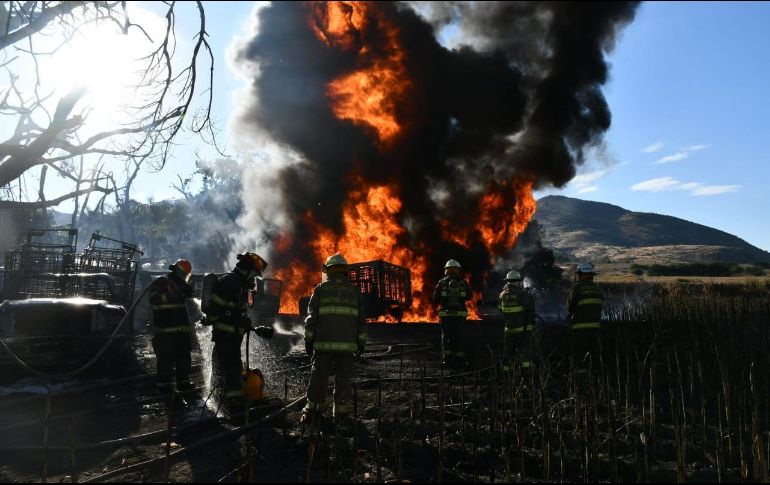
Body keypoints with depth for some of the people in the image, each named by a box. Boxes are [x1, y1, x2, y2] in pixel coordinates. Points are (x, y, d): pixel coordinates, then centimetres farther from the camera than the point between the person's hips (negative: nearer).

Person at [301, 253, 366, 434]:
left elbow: (311, 317, 1)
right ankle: (344, 416, 1)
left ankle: (312, 412, 19)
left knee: (318, 377, 10)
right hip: (347, 345, 1)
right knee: (343, 380, 3)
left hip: (324, 343, -1)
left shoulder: (320, 289, 4)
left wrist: (308, 340, 6)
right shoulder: (354, 291, 9)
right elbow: (361, 320, 8)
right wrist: (361, 342, 14)